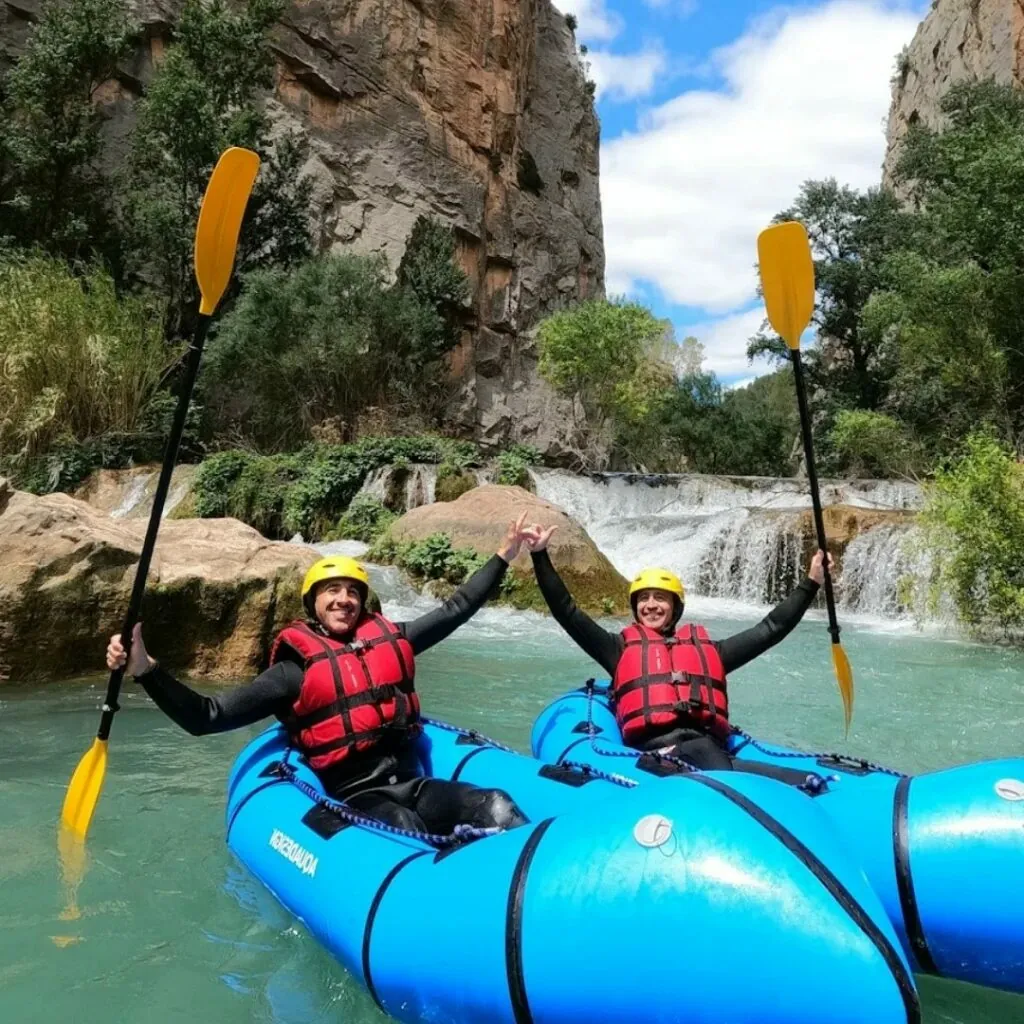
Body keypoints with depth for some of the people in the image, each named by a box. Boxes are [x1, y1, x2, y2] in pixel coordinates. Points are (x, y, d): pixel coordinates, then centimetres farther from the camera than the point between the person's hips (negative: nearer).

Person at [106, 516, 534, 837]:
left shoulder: (389, 638, 13)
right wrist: (145, 669, -19)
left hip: (414, 784, 4)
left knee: (498, 807, -24)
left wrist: (504, 556, 26)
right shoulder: (295, 669, 1)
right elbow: (205, 717, -4)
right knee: (405, 826, -39)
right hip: (356, 799, -4)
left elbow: (455, 609, 24)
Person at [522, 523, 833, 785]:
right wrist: (540, 556, 11)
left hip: (706, 748, 4)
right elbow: (566, 611, 17)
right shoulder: (621, 648, 22)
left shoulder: (707, 649, 28)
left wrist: (811, 583, 30)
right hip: (653, 754, -4)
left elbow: (770, 629, 31)